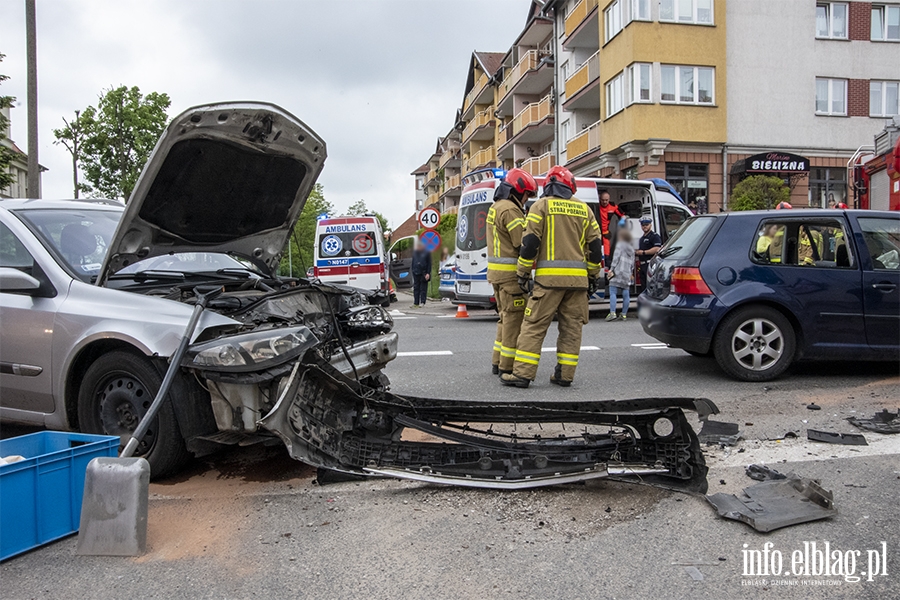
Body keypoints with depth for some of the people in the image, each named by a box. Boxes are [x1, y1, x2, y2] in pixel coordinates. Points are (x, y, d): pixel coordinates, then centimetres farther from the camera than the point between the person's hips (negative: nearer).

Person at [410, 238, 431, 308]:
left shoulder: (426, 252, -1)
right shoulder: (414, 252, 13)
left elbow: (429, 264, -2)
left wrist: (428, 273, -9)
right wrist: (412, 270, 11)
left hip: (424, 274, -4)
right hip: (416, 273, 4)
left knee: (423, 289, 0)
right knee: (416, 288, 4)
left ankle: (422, 302, 4)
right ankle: (416, 303, 8)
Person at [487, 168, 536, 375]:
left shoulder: (495, 208, 18)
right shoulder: (510, 210, -15)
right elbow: (524, 243, -18)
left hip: (497, 272, 10)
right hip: (510, 273, -10)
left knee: (507, 316, 17)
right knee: (515, 317, -4)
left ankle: (498, 362, 23)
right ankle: (507, 366, 1)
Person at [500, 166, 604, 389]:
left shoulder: (542, 205, 2)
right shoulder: (584, 209, 14)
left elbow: (530, 242, -6)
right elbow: (595, 246, 15)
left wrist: (523, 273, 0)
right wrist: (593, 276, 22)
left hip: (549, 277, -4)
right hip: (578, 278, 4)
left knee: (534, 325, -2)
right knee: (572, 327, 9)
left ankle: (522, 373, -4)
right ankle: (565, 375, 12)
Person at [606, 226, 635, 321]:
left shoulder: (620, 244, -2)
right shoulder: (632, 248, 20)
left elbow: (616, 257, -11)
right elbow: (632, 263, 21)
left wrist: (612, 270, -11)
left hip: (618, 272, -7)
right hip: (627, 274, 7)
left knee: (612, 292, -9)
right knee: (626, 294, 7)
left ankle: (612, 313, -19)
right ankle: (624, 314, 12)